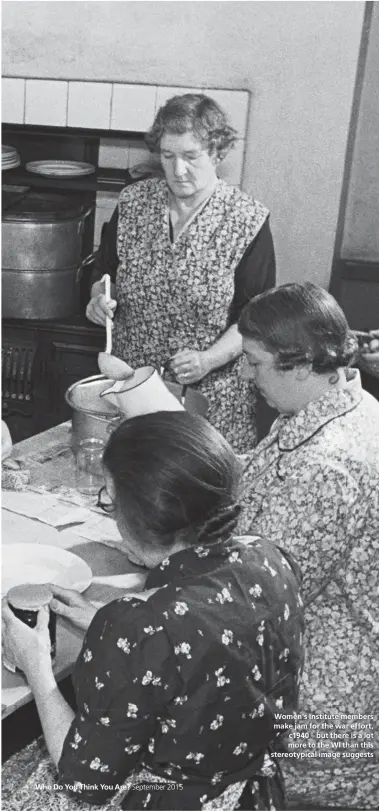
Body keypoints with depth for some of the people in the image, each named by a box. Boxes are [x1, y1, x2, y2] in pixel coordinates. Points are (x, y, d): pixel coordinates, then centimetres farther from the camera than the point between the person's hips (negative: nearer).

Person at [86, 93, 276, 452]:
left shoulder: (248, 220, -10)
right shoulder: (132, 203, 1)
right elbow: (104, 271, 12)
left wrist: (208, 360, -22)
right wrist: (99, 298, -9)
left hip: (210, 395, -3)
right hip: (129, 382, 3)